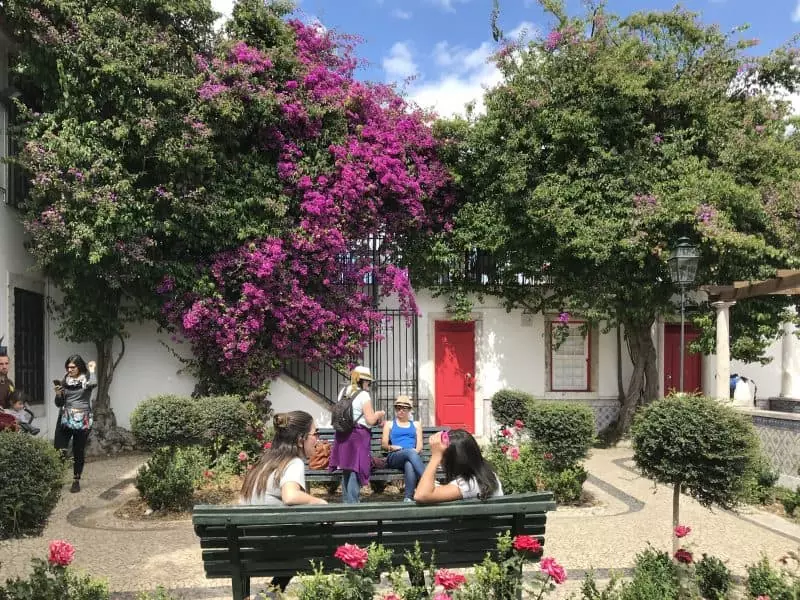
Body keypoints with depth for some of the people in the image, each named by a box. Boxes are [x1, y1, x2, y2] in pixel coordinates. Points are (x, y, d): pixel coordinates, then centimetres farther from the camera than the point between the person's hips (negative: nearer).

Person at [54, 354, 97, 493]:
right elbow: (59, 404, 10)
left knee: (79, 452, 6)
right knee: (58, 450, -10)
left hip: (82, 421, -2)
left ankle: (76, 481, 18)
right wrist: (58, 394, -9)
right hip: (65, 419, 3)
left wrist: (91, 370, -14)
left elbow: (93, 384, -30)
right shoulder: (65, 380, 7)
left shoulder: (87, 379, -2)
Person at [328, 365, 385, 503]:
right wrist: (379, 414, 7)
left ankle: (346, 501, 23)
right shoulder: (364, 395, -10)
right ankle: (352, 503, -2)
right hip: (358, 435, -7)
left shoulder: (343, 392, 10)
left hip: (342, 434, 7)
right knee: (355, 470, -3)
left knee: (346, 469, 15)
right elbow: (370, 420, -14)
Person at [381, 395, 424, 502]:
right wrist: (392, 447, -8)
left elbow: (420, 445, 15)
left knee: (409, 464, -42)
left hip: (412, 455, 1)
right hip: (394, 456, -1)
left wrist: (416, 450, -10)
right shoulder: (389, 424, 25)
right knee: (410, 452, -40)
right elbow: (383, 444, 15)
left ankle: (408, 498, -54)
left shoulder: (415, 425, 28)